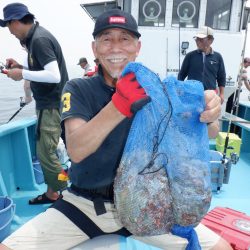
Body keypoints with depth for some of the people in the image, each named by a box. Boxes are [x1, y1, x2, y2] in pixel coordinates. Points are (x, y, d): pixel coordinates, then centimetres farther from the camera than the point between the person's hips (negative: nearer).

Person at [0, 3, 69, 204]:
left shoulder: (39, 39, -16)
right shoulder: (36, 36, 14)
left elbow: (54, 75, -26)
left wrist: (22, 74, -16)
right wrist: (21, 67, 10)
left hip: (51, 105, -10)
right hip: (48, 103, 10)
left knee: (46, 153, -4)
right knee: (45, 151, 15)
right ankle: (52, 193, 29)